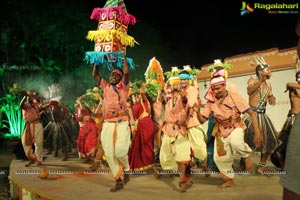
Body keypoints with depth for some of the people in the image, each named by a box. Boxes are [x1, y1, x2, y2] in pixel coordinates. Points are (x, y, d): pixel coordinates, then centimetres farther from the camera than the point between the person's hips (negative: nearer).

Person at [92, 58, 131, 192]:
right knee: (109, 154, 1)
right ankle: (118, 181, 12)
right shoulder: (106, 86, 17)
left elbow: (127, 72, -5)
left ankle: (126, 170, 13)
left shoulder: (124, 87, 8)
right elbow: (95, 75, 15)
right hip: (107, 124, 4)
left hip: (122, 123, -4)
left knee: (120, 151, -18)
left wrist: (123, 56, -1)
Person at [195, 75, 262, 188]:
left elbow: (252, 114, -18)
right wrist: (197, 111, -27)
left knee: (235, 143, -38)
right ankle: (229, 180, 32)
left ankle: (246, 156, -3)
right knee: (219, 158, 6)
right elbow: (202, 120, -5)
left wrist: (257, 133, -26)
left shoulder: (234, 96, -18)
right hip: (221, 130, 4)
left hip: (235, 127, -4)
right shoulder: (211, 101, -8)